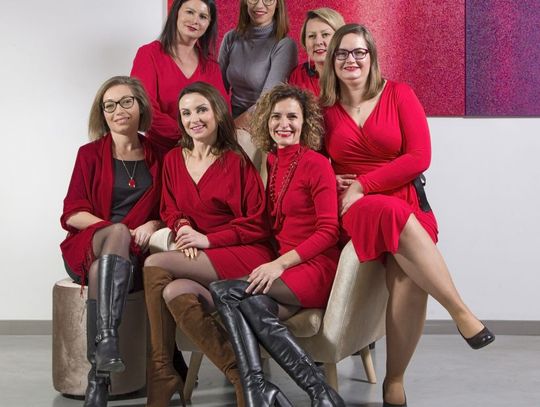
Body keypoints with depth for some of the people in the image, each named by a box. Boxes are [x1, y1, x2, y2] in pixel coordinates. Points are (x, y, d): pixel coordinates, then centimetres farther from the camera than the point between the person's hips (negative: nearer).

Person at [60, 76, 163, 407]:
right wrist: (115, 230, -13)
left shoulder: (157, 156, 16)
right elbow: (72, 214, 3)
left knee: (102, 270, -36)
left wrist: (153, 225, -9)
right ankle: (107, 341, -52)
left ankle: (99, 378, -45)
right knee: (118, 232, -37)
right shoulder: (90, 154, 11)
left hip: (136, 255, 1)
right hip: (88, 248, -1)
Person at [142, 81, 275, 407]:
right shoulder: (173, 160, 15)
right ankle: (237, 373, -19)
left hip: (244, 255, -5)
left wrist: (208, 239, -10)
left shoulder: (237, 161, -1)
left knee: (155, 265, -24)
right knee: (175, 292, -31)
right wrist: (183, 227, -2)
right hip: (200, 262, 5)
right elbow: (169, 209, 22)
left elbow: (257, 225, -2)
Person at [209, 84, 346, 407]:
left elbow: (328, 231, -10)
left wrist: (280, 264, -18)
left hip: (318, 268, -5)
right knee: (248, 305, -28)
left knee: (225, 291, -24)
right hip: (283, 267, 5)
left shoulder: (316, 164, -4)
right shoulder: (270, 164, 16)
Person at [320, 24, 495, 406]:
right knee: (394, 215, -39)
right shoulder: (323, 106, 9)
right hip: (356, 208, 0)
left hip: (407, 200, 0)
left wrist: (362, 185, -10)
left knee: (409, 279, -32)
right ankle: (462, 312, -29)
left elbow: (419, 157, -6)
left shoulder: (398, 94, 3)